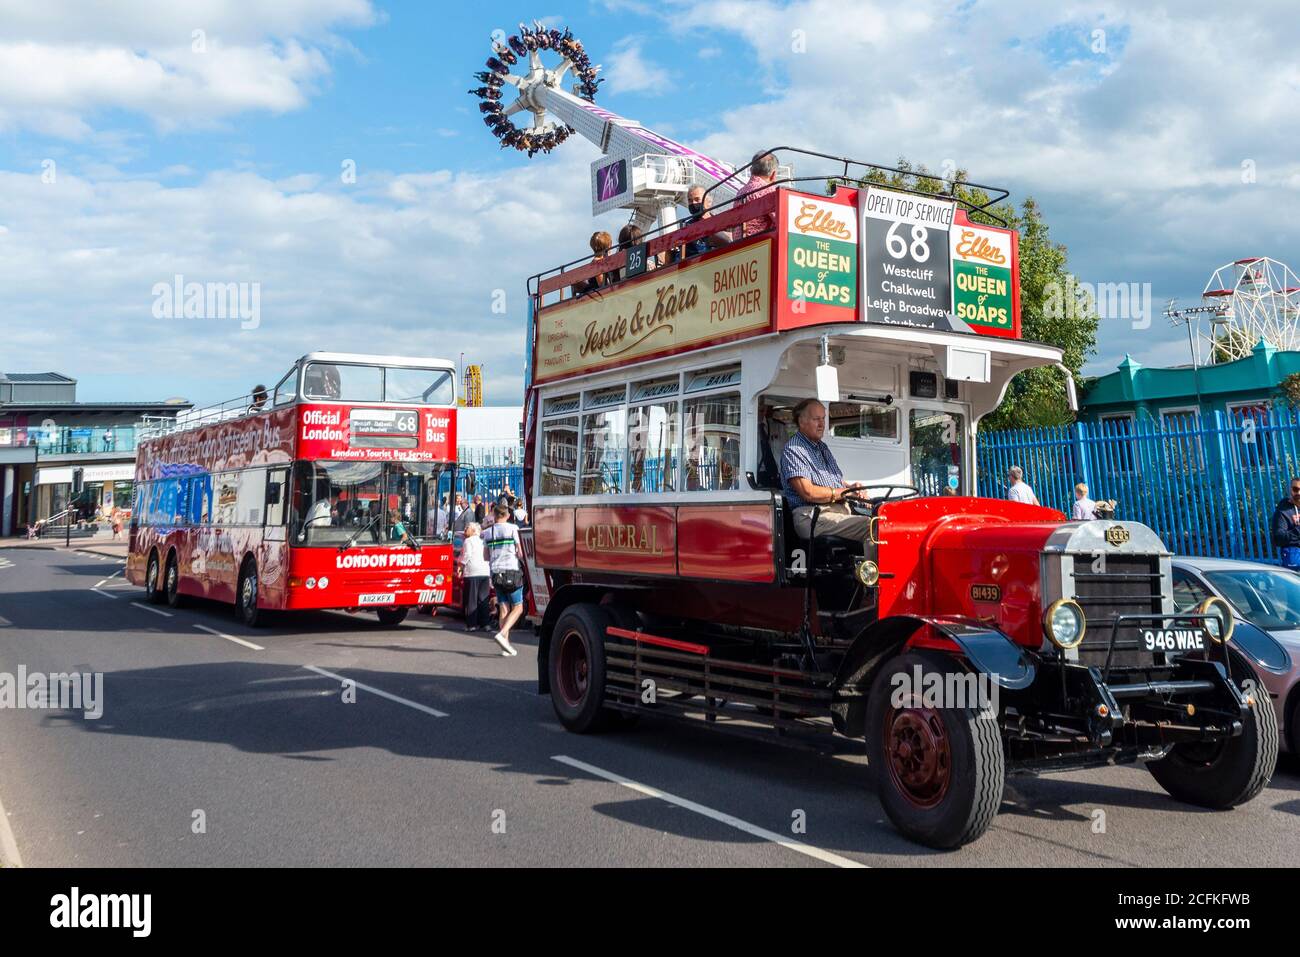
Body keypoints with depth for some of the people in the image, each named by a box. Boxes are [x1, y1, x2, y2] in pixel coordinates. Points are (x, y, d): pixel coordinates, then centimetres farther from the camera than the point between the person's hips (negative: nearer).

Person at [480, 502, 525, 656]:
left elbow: (486, 557, 12)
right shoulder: (512, 528, -6)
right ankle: (502, 634, -18)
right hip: (512, 571, -5)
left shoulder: (488, 531, 8)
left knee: (503, 609, 9)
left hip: (496, 573, 5)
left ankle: (506, 645, 7)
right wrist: (521, 557, 14)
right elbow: (520, 553, -7)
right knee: (518, 608, 2)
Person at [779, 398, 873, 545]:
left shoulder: (822, 447, 26)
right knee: (871, 526, -29)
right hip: (812, 516, -9)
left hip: (840, 510, 9)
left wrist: (852, 488, 6)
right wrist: (843, 492, -7)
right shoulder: (793, 449, -5)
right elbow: (808, 493, -15)